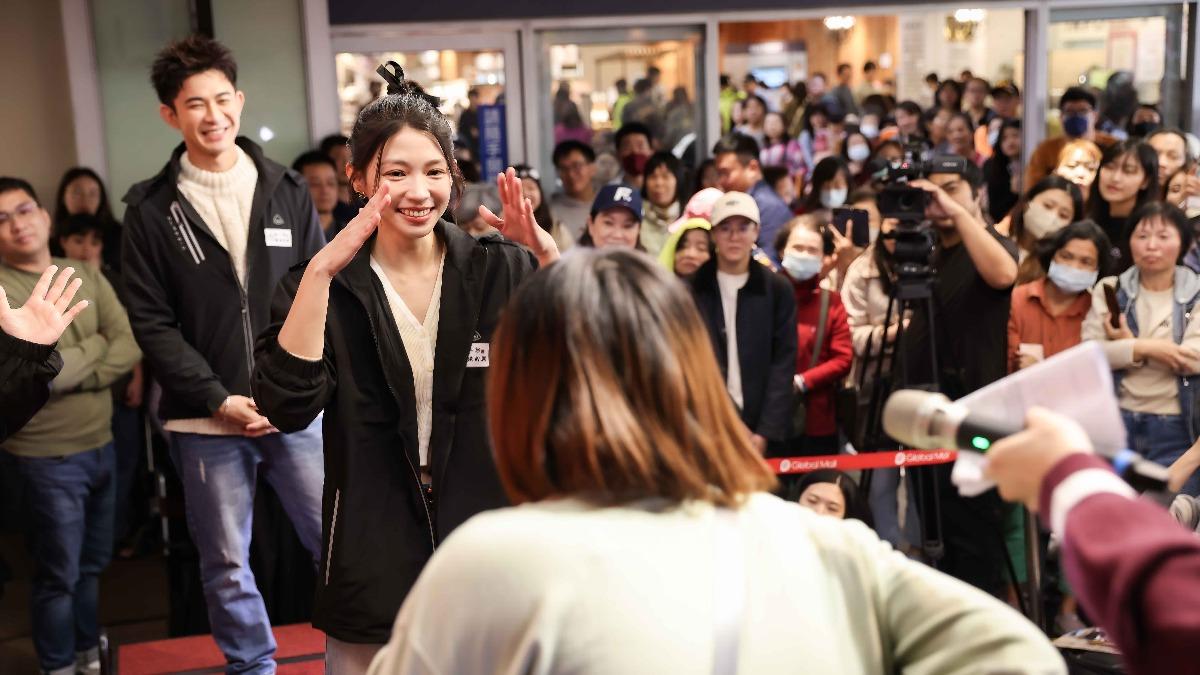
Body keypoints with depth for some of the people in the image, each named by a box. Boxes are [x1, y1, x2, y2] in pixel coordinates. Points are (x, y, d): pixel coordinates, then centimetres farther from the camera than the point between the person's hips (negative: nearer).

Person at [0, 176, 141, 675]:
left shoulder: (87, 277, 5)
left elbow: (130, 348, -4)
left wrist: (71, 372, -17)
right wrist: (96, 344, -9)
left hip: (102, 445, 6)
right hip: (48, 456, -5)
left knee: (93, 565, 19)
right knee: (59, 575, 7)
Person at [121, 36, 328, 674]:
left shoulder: (288, 191, 5)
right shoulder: (151, 209, 1)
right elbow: (152, 322, -2)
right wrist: (219, 400, -11)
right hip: (207, 421, 0)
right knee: (227, 566, 11)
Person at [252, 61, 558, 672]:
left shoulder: (498, 269, -1)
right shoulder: (325, 285, -4)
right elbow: (288, 406, -18)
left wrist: (549, 256, -23)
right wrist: (321, 270, -26)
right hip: (374, 568, -1)